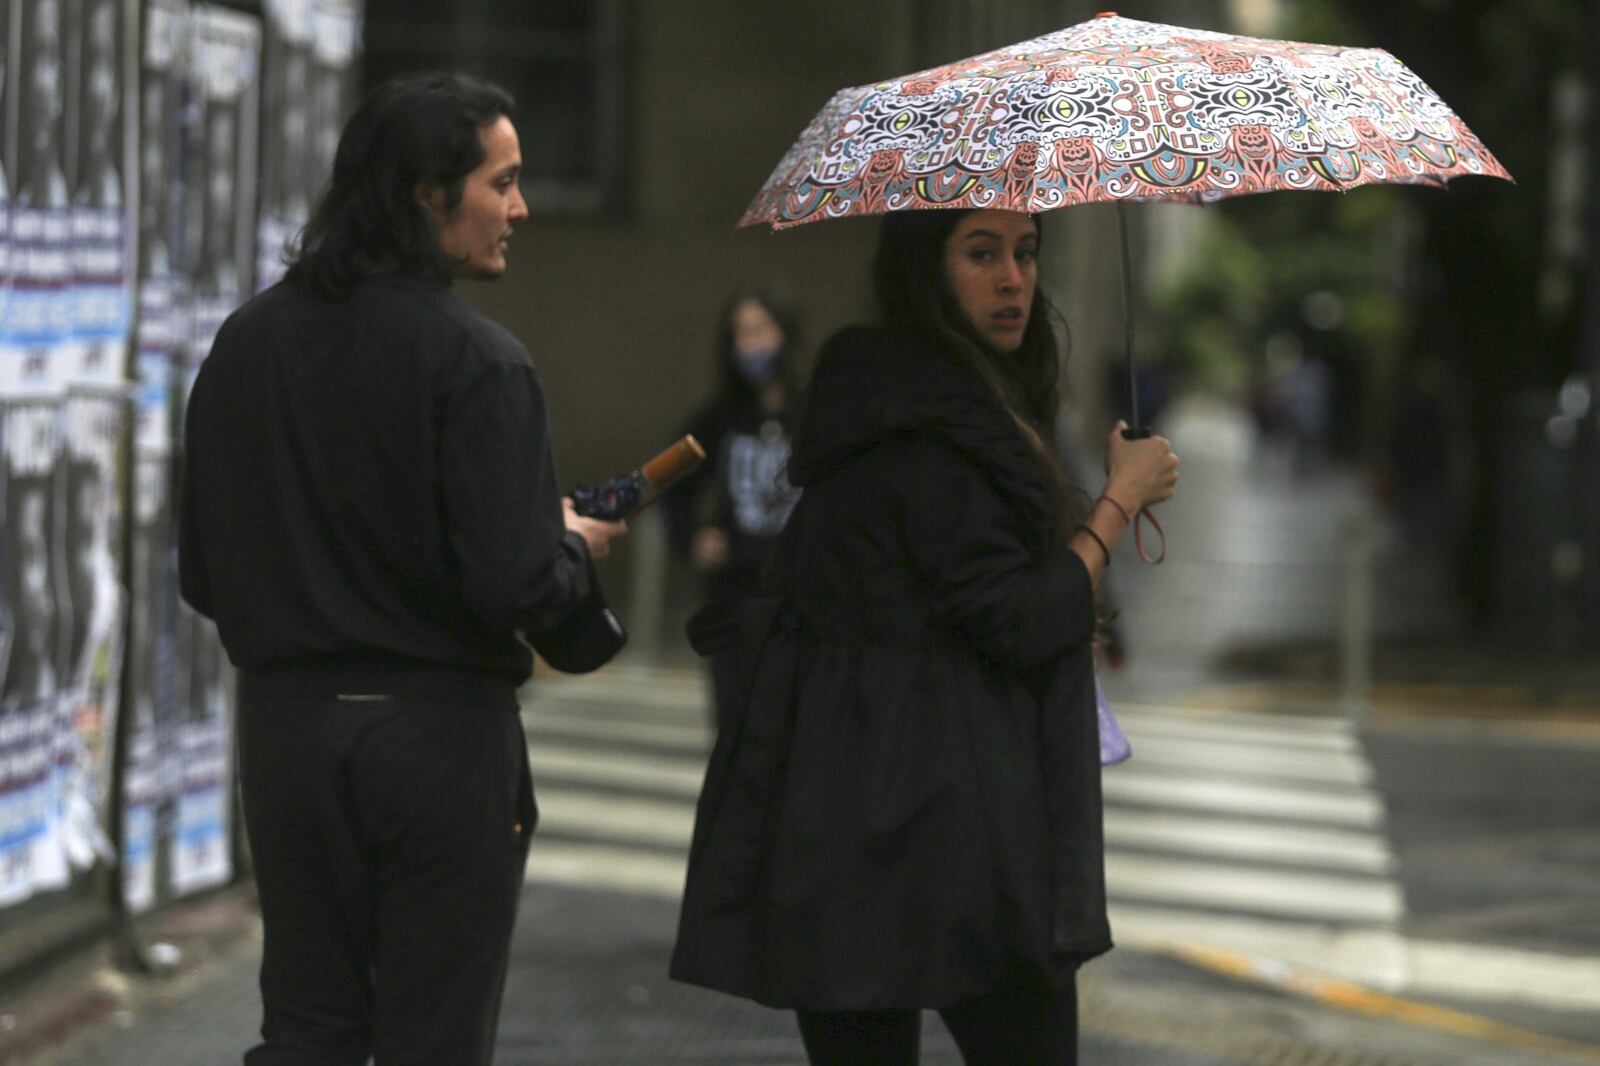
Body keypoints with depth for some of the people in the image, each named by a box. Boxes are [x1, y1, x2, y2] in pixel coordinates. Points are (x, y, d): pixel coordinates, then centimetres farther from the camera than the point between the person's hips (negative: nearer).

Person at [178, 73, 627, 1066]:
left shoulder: (247, 344, 4)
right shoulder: (476, 361, -15)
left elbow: (204, 574, 8)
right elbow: (514, 586, -20)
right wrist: (575, 547, 1)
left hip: (286, 723, 5)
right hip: (439, 732, -5)